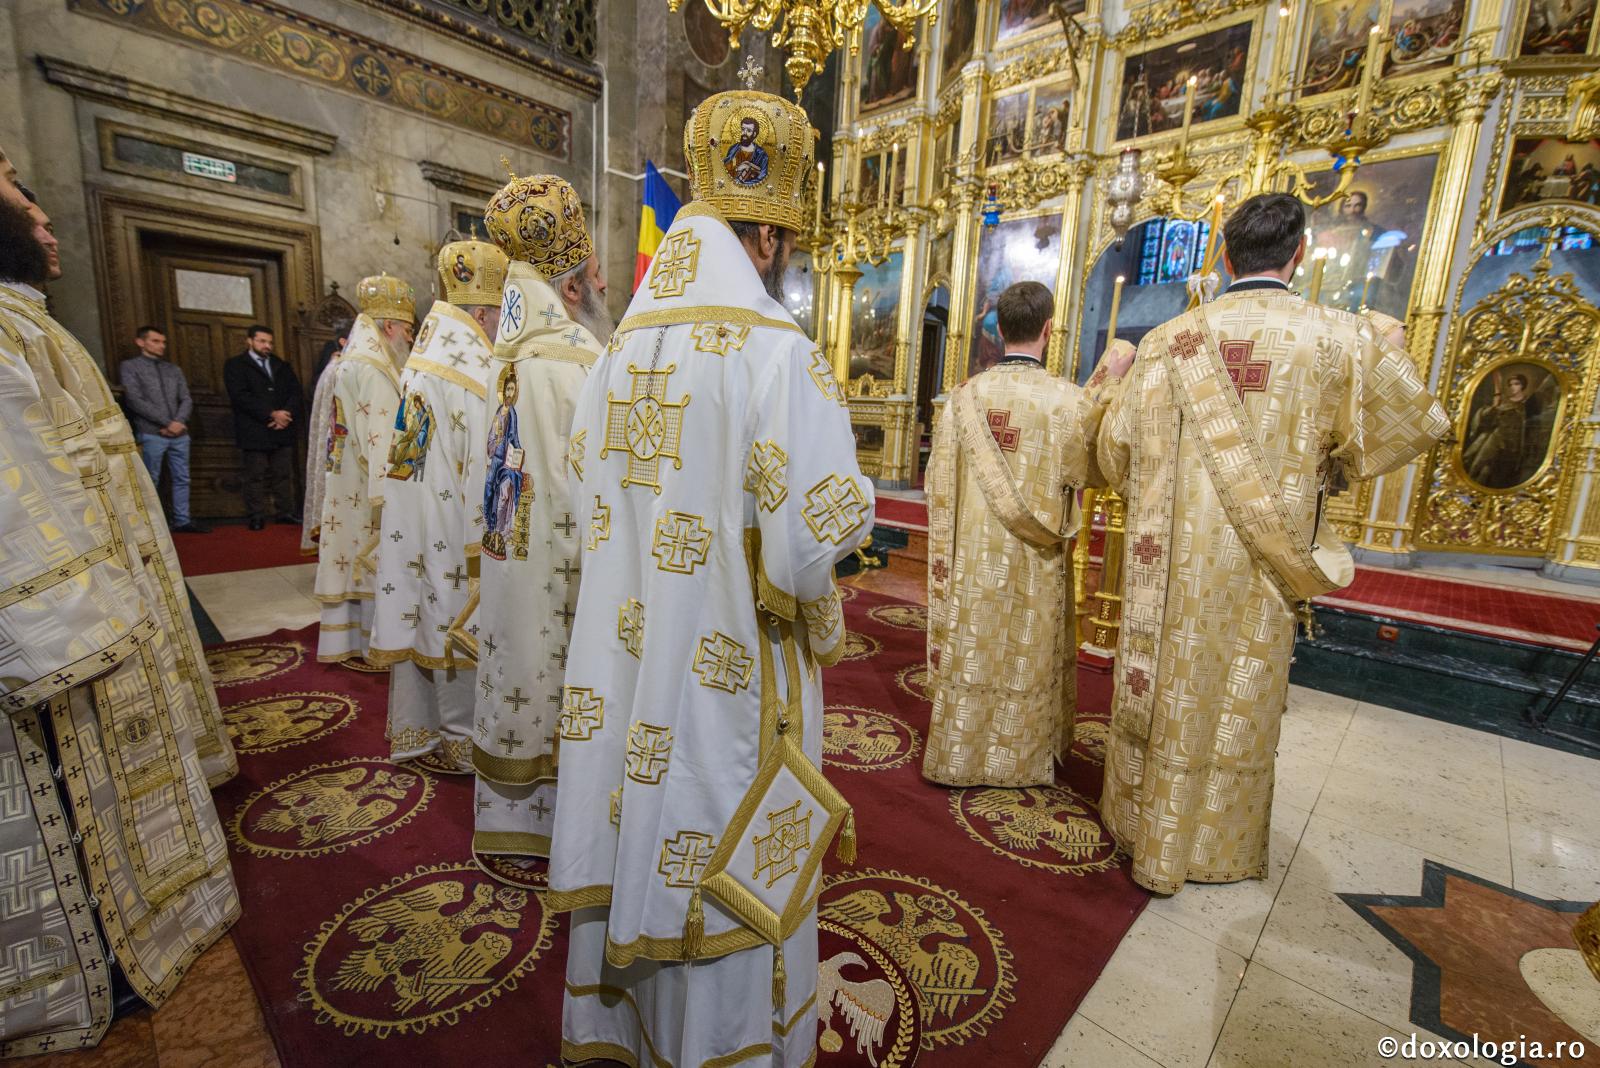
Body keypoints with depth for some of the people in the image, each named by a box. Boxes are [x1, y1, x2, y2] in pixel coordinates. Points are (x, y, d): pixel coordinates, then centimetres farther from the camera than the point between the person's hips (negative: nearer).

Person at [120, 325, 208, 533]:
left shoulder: (173, 370, 15)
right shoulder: (130, 366, 1)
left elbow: (186, 400, 9)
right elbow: (135, 401, -8)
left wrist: (178, 423, -9)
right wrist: (167, 422, -14)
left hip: (180, 434, 5)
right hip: (151, 434, -4)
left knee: (182, 479, 7)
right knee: (150, 481, 1)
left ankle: (182, 521, 13)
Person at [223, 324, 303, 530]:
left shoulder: (281, 366, 19)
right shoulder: (235, 365, 4)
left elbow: (295, 392, 9)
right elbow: (240, 396, -9)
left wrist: (286, 414, -9)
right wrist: (271, 414, -16)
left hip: (283, 429, 4)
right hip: (255, 432, -4)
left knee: (284, 474, 5)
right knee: (255, 476, 0)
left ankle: (286, 512, 10)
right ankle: (257, 516, 4)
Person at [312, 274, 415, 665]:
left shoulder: (347, 365, 14)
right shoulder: (372, 369, -16)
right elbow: (380, 438, -22)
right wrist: (388, 497, -23)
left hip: (346, 486, 9)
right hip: (367, 489, -9)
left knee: (350, 559, 13)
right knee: (373, 563, -2)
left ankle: (345, 641, 21)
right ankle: (368, 644, 7)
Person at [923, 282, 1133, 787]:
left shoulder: (966, 394, -5)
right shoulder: (1066, 398, -11)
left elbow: (940, 481, -1)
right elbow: (1097, 469, 4)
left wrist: (945, 550, 13)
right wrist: (1108, 385, 7)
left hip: (973, 558, 2)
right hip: (1034, 562, -1)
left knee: (970, 654, 12)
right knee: (1027, 660, 14)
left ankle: (958, 757, 24)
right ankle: (1019, 758, 30)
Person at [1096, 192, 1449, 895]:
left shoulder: (1169, 340, -2)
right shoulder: (1340, 338, -6)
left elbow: (1116, 445, 3)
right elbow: (1417, 423, 6)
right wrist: (1330, 463, 21)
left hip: (1172, 556, 1)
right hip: (1255, 569, -1)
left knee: (1166, 684, 15)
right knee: (1237, 704, 13)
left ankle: (1142, 820, 31)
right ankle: (1212, 849, 30)